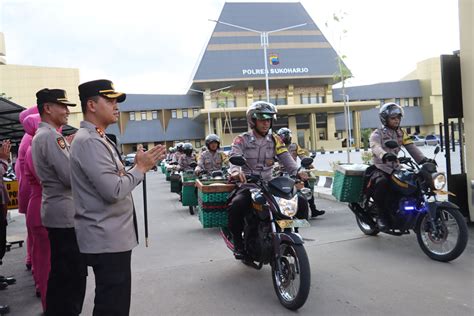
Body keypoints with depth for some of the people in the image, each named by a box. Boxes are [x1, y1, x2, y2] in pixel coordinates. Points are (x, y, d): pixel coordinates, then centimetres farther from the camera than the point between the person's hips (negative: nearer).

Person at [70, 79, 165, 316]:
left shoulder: (97, 139, 15)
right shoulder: (89, 141, -19)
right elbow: (114, 191, -26)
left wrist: (140, 167, 4)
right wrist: (140, 168, -12)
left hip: (110, 236, 10)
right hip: (107, 240, -10)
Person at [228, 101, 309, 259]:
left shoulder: (275, 140, 10)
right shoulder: (242, 140, -1)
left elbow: (286, 158, -3)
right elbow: (234, 157, -19)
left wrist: (297, 172, -24)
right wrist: (235, 171, -43)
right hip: (247, 185, -4)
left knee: (301, 203, -11)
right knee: (236, 206, -35)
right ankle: (238, 242, -12)